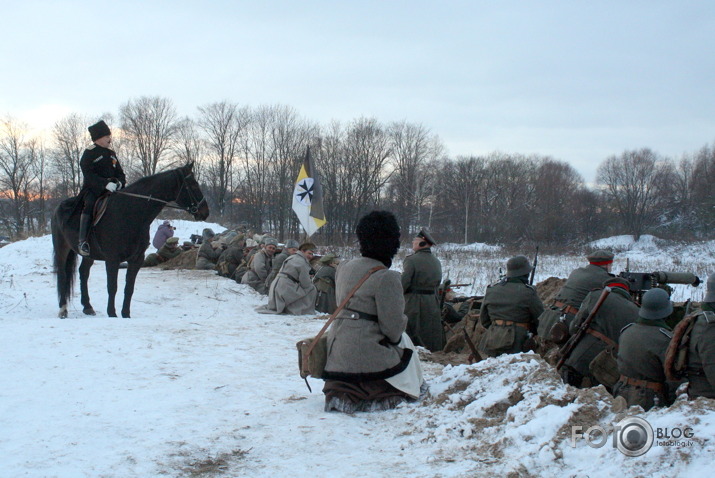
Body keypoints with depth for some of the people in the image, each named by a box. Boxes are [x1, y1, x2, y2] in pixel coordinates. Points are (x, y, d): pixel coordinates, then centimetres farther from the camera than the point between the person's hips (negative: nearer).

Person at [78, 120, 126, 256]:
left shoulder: (111, 154, 18)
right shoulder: (90, 153, -3)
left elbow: (120, 173, 18)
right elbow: (89, 174, -14)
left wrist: (120, 182, -7)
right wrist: (105, 183, -26)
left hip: (111, 189, 7)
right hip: (92, 189, -7)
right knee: (90, 204, -32)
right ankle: (82, 241, -36)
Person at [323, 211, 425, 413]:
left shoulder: (344, 268, 7)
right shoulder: (386, 277, -15)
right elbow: (393, 326, -14)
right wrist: (396, 336, 10)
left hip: (336, 349, 6)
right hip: (365, 353, -6)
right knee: (404, 342, 21)